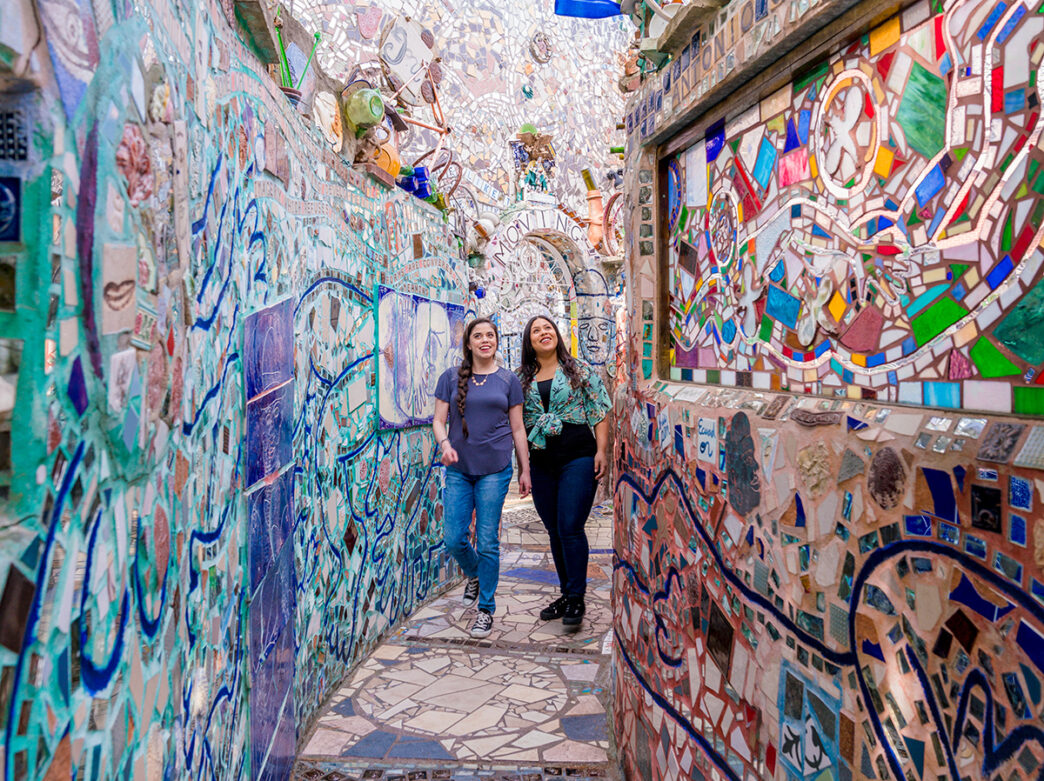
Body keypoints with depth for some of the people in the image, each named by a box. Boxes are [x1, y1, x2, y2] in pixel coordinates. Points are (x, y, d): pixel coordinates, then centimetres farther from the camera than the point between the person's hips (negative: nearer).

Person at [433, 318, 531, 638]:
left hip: (495, 468, -1)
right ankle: (474, 575, 35)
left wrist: (525, 470, 4)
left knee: (487, 541, 0)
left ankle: (486, 609, 15)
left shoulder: (508, 380, 4)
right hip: (458, 468, 2)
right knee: (454, 539, 2)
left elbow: (517, 428, 7)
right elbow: (439, 420, 4)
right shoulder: (451, 377, 5)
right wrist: (444, 444, -17)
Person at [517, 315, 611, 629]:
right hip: (541, 463, 4)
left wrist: (601, 451, -8)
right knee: (554, 531, 10)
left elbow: (600, 412, 1)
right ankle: (567, 594, 23)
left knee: (570, 527, -10)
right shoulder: (523, 379, 11)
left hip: (578, 459, -4)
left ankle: (576, 598, 1)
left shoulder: (580, 370, 3)